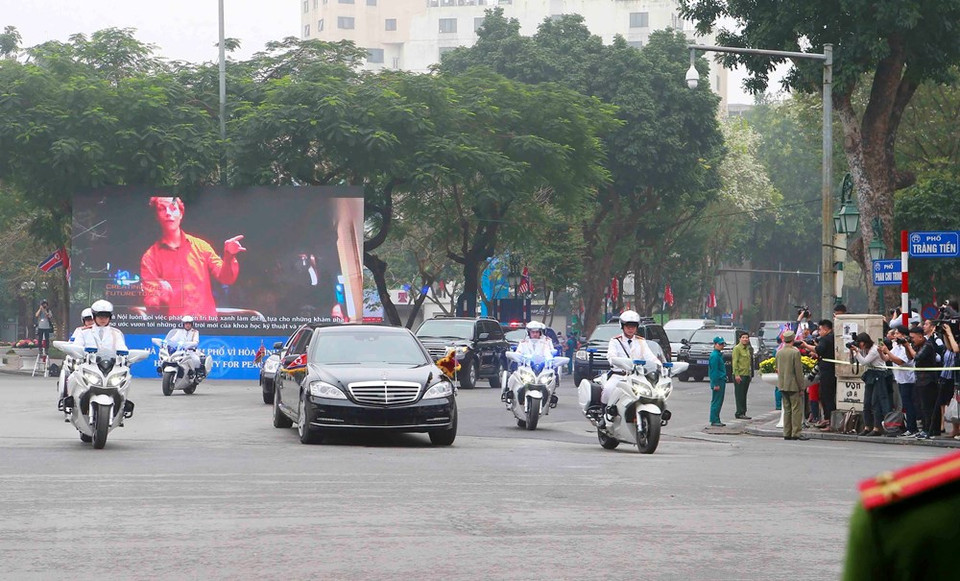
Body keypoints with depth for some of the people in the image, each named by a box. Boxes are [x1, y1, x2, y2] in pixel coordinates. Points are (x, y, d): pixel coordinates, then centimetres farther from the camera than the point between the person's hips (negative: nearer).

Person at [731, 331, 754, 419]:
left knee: (744, 395, 10)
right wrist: (736, 375, -20)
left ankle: (743, 413, 14)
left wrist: (751, 374, 18)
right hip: (740, 375, -8)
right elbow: (735, 362, -14)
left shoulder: (748, 349, 16)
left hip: (747, 375, 8)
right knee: (739, 395, -6)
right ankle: (740, 413, -5)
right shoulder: (737, 348, -8)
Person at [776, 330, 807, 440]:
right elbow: (798, 371, -13)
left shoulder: (779, 352, 7)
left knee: (787, 409, 12)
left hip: (782, 385, 7)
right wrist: (801, 387, -8)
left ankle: (787, 433, 13)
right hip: (793, 385, -7)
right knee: (797, 409, -3)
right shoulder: (795, 352, -13)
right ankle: (796, 433, -6)